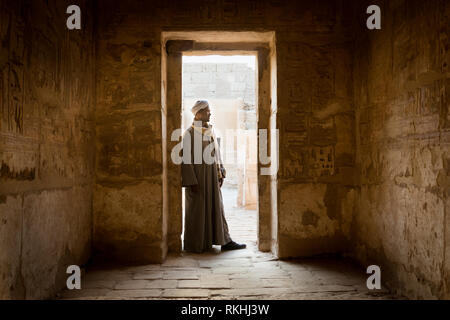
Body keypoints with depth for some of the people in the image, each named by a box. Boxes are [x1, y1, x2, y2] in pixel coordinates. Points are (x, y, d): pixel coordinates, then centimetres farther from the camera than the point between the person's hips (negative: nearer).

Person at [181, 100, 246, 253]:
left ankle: (225, 241, 13)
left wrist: (220, 174, 10)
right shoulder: (189, 134, -11)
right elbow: (186, 159, -14)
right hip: (198, 178, -7)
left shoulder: (210, 131, 11)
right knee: (196, 210, 2)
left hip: (212, 178, 7)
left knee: (216, 207, 8)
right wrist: (191, 182, -18)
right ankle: (194, 245, 14)